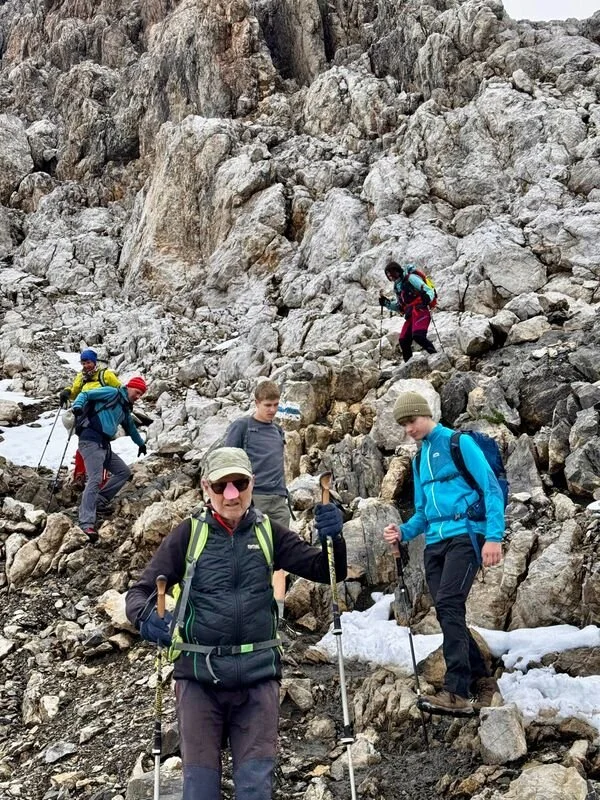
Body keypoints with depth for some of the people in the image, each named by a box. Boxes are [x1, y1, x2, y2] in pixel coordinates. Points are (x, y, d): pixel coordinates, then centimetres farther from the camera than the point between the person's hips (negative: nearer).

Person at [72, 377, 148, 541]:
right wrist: (77, 405, -26)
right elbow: (85, 394, -5)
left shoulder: (125, 408, 26)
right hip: (91, 441, -10)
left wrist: (141, 443, 57)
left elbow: (131, 428, 44)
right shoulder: (112, 393, 1)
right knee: (95, 479, -21)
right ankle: (86, 523, -28)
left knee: (124, 472, 11)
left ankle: (99, 502, 9)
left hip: (104, 445, 10)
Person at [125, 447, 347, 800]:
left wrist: (332, 537, -20)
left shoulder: (268, 532, 2)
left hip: (258, 676, 1)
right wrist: (147, 617, -27)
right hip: (199, 677, 0)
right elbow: (141, 592, -4)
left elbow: (326, 571, 1)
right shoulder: (189, 534, -2)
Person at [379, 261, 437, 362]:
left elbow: (430, 291, -7)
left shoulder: (410, 278, -2)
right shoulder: (397, 287, 22)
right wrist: (385, 303, 17)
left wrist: (427, 298, -29)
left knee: (418, 336, -28)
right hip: (410, 315, 8)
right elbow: (399, 306, 31)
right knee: (403, 341, 0)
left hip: (420, 311, -8)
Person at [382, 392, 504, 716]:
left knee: (448, 605, -21)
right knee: (448, 614, 4)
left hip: (464, 535, -7)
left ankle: (456, 692, -23)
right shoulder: (419, 459, 20)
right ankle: (482, 681, 19)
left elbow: (492, 489, -7)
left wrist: (494, 536, -17)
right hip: (435, 542, 8)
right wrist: (404, 532, 4)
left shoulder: (459, 443, -2)